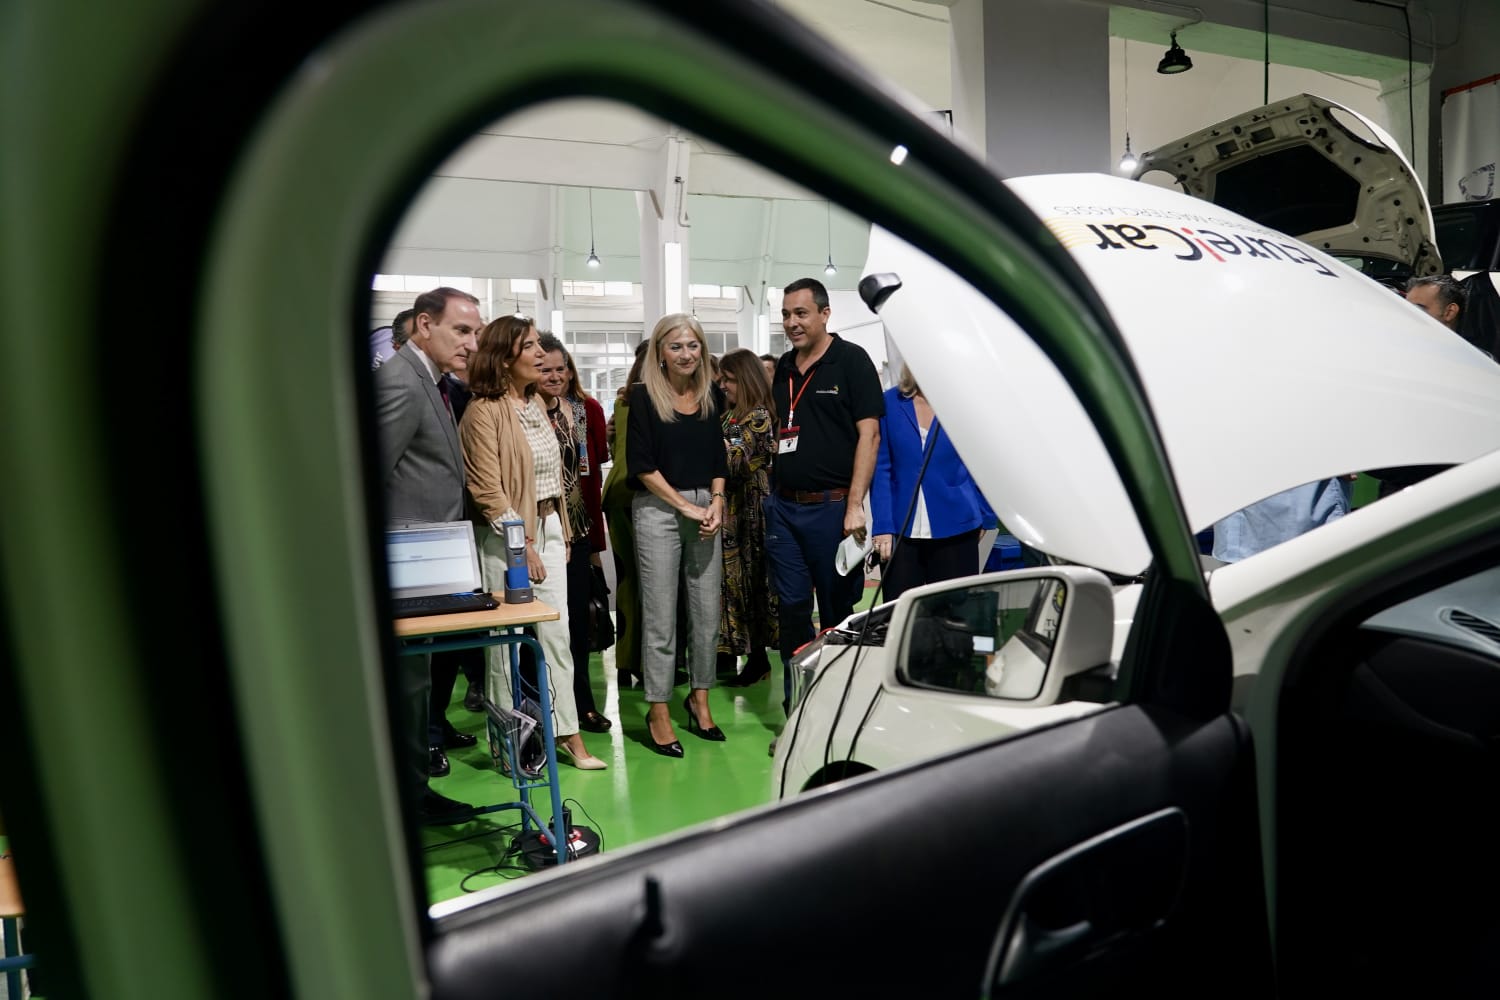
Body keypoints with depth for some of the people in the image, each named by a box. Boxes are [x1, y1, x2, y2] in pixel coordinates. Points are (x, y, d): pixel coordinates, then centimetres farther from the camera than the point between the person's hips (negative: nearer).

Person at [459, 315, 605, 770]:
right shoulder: (484, 410, -12)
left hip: (548, 527, 7)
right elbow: (487, 490, -15)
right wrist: (522, 545, -15)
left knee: (557, 633, 7)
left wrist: (562, 532, 14)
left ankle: (567, 733, 16)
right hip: (507, 534, -7)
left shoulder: (535, 403, 12)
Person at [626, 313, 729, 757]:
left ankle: (699, 698, 26)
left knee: (707, 612, 9)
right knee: (660, 617, 0)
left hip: (705, 509, 5)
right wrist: (686, 506, -11)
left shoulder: (709, 397, 11)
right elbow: (641, 464, -8)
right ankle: (658, 712, 11)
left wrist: (716, 502, -1)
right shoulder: (643, 397, -4)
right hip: (658, 509, -5)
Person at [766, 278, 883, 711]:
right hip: (783, 507, 6)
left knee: (839, 615, 4)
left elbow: (869, 433, -11)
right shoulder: (783, 368, 14)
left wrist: (855, 505, -17)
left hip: (832, 507, -6)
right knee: (792, 611, 9)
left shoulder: (851, 360, -5)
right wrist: (773, 488, 11)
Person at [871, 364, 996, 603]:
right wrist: (882, 527, -6)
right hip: (901, 531, 1)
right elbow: (881, 468, 1)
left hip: (956, 530, 0)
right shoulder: (890, 402, 2)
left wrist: (985, 519, 8)